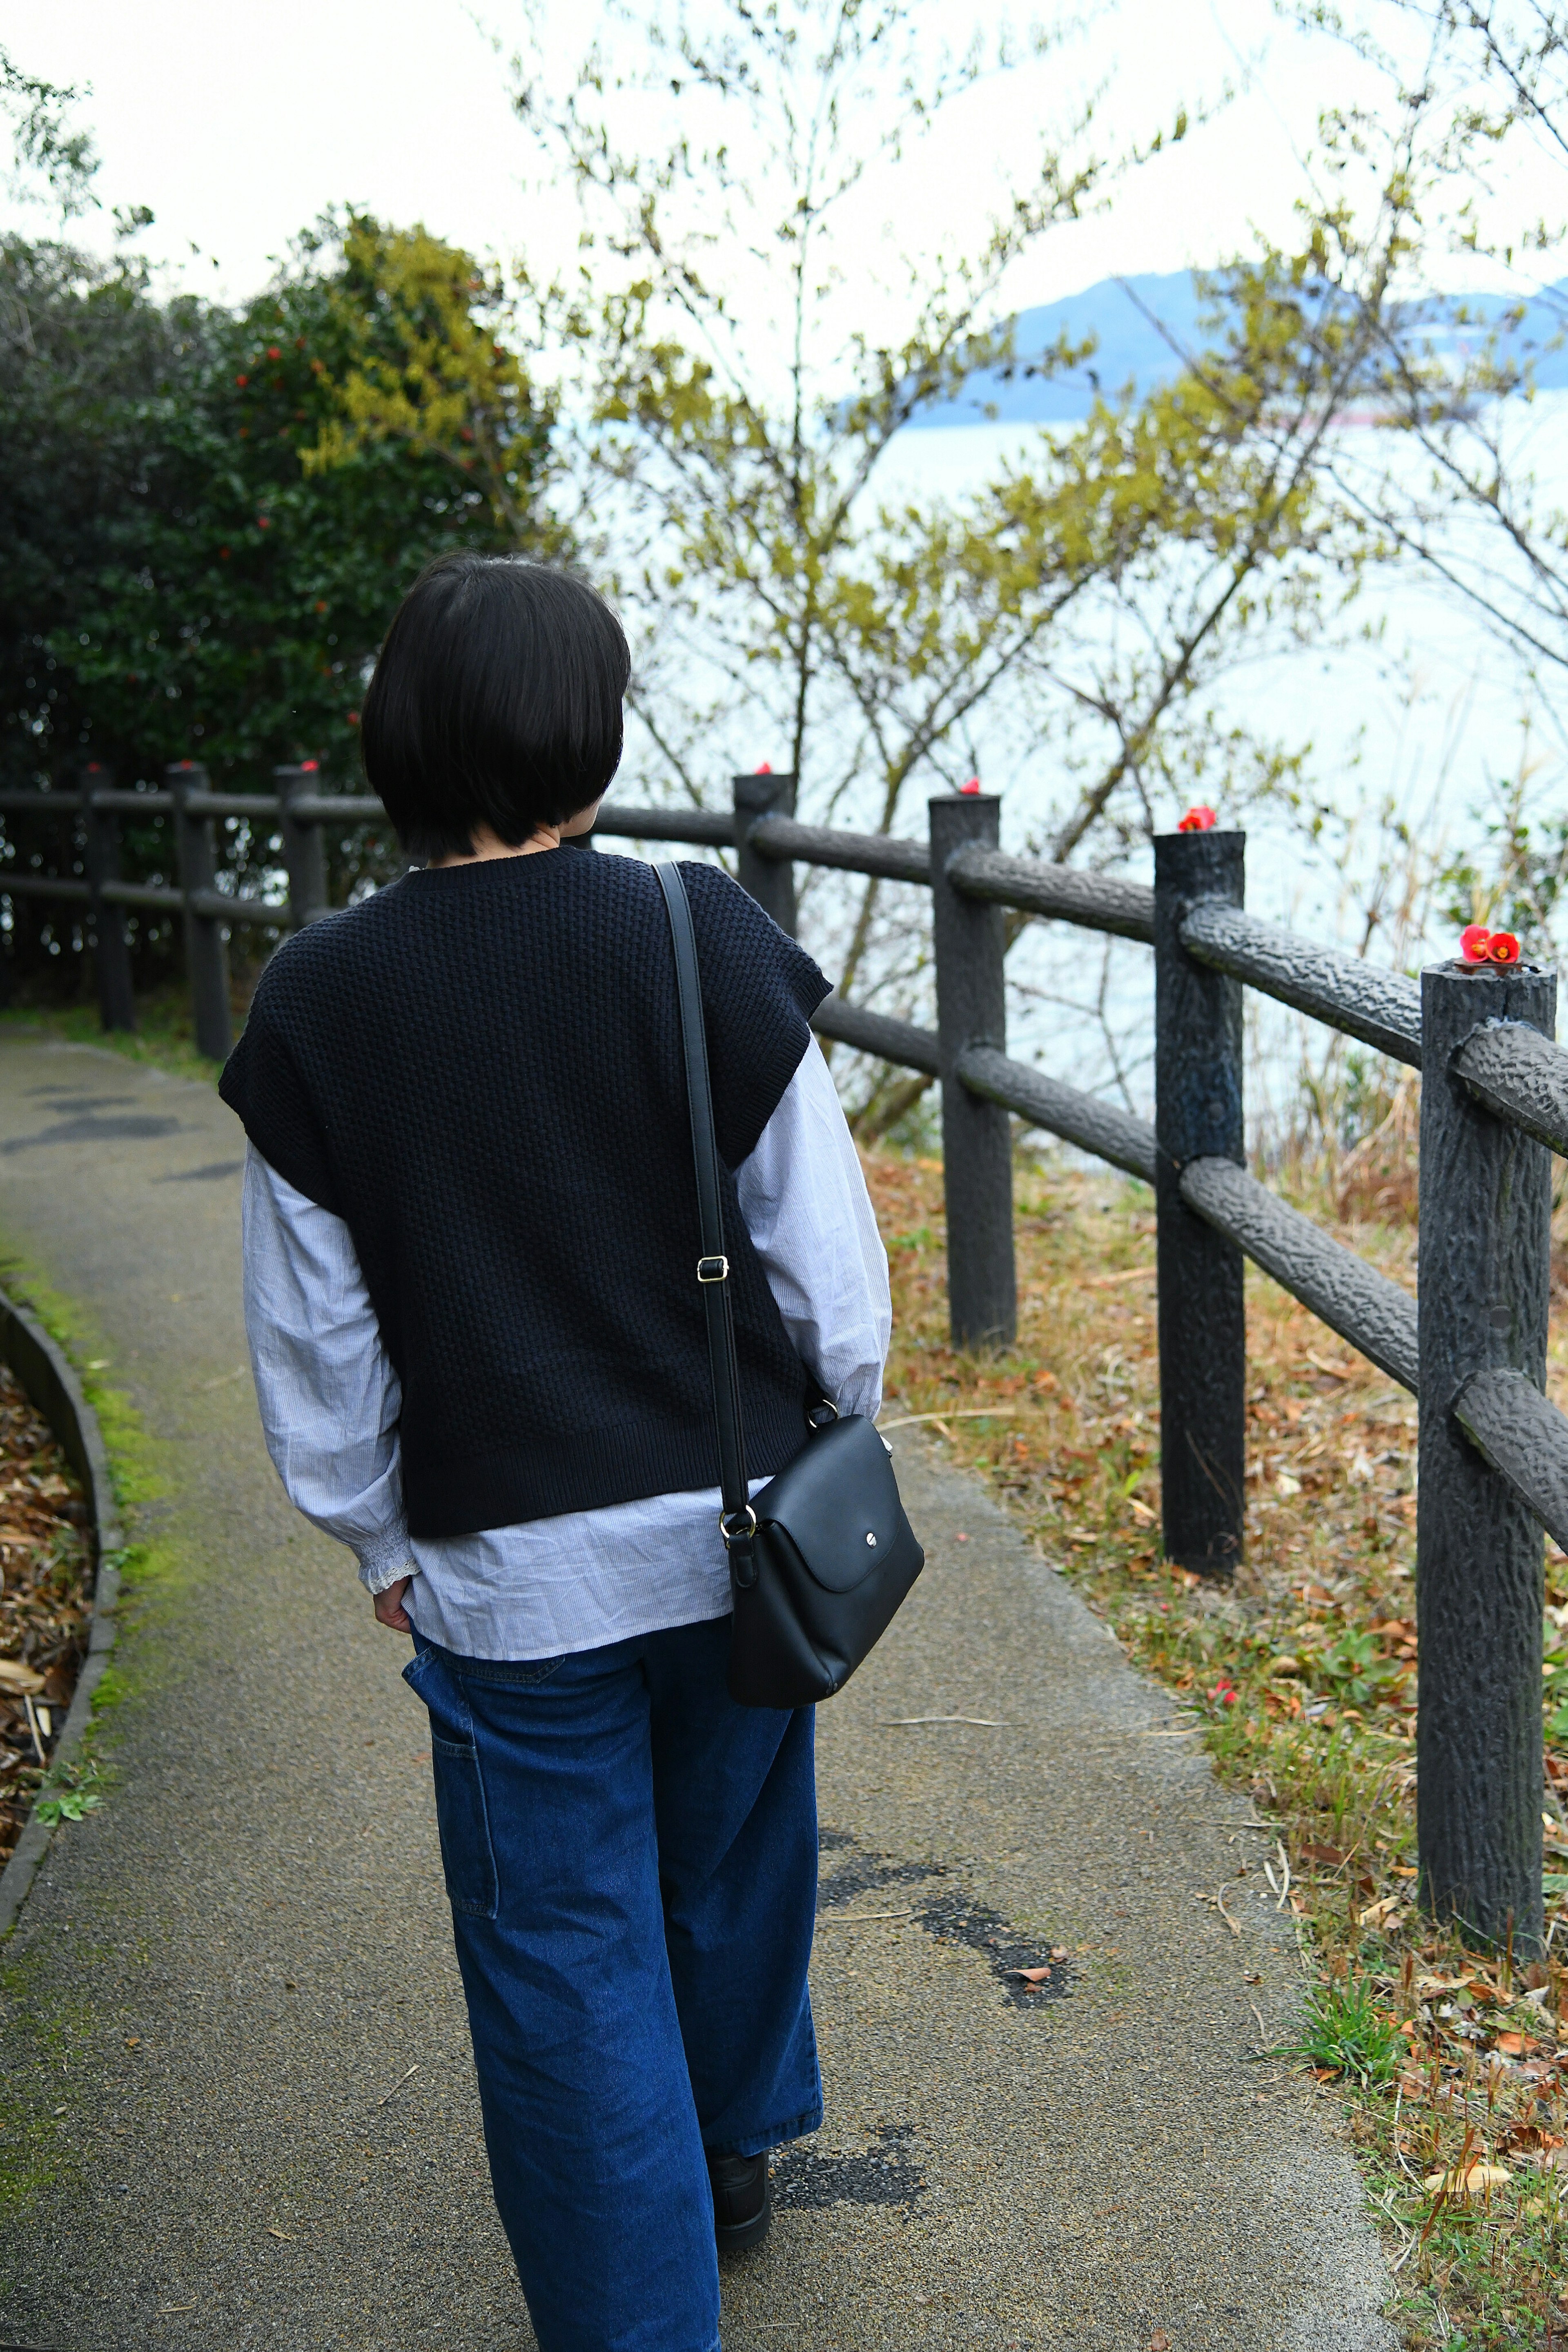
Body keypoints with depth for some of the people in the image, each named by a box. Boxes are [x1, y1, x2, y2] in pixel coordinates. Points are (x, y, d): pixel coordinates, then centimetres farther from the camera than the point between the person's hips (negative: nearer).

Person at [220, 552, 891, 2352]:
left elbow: (315, 1340, -3)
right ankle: (733, 2146, 51)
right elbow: (826, 1256, -7)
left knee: (566, 1961, 13)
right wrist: (834, 1437, 11)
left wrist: (377, 1541, 12)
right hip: (736, 1529, 2)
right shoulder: (703, 943, -13)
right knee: (733, 1865, 26)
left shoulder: (318, 1004, -10)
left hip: (507, 1576, -1)